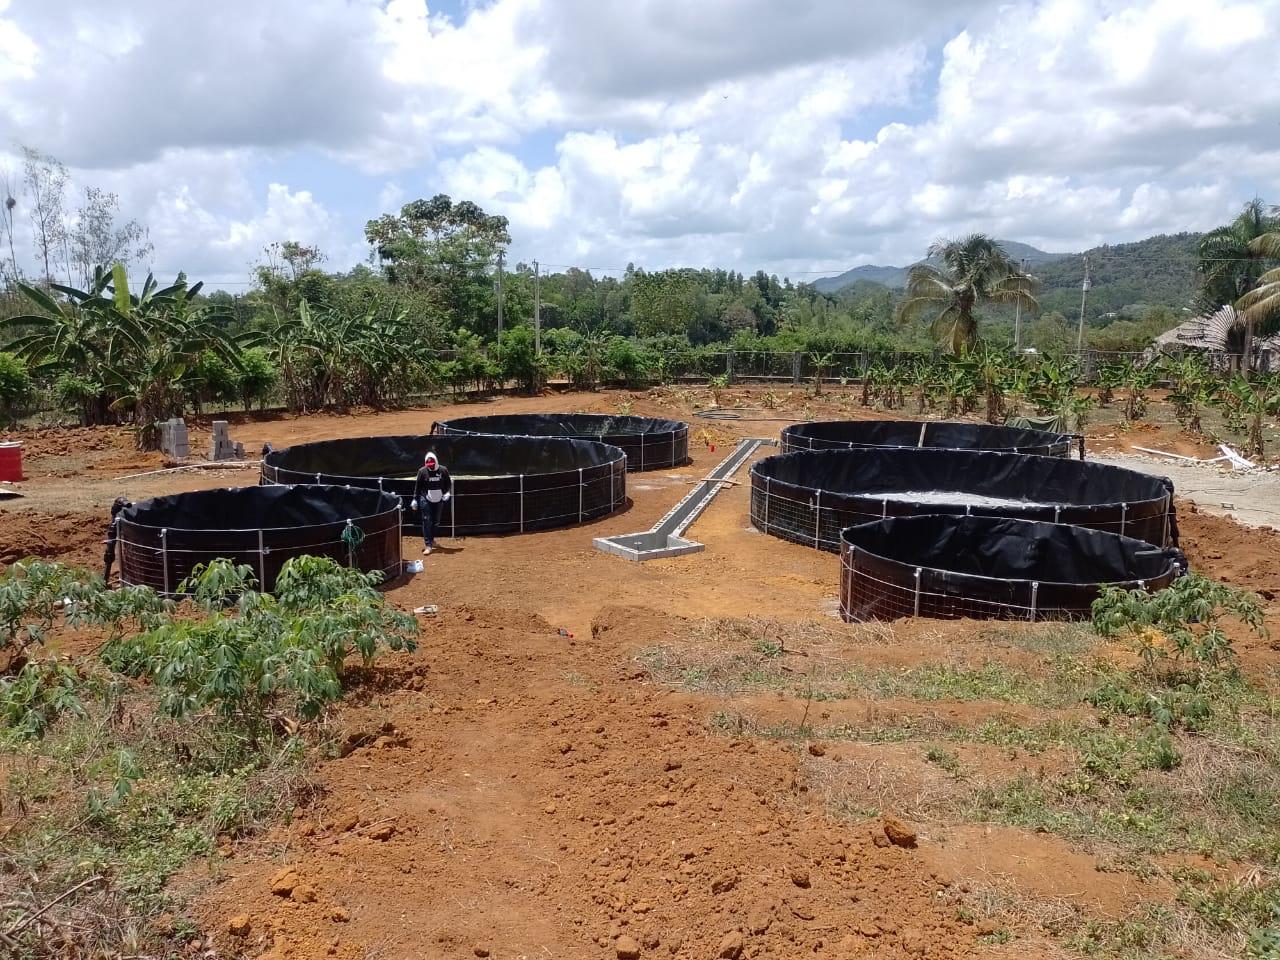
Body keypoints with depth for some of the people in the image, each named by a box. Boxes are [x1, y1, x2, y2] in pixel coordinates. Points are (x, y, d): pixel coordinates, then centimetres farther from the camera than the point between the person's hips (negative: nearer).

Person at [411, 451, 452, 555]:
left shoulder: (443, 470, -3)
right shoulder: (422, 471, -7)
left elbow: (448, 483, 7)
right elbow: (417, 486, -2)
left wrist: (447, 493, -8)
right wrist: (415, 499, -3)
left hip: (438, 500, 3)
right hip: (425, 500, -3)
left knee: (435, 521, 13)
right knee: (427, 522, -8)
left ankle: (431, 539, 35)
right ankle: (428, 545, -9)